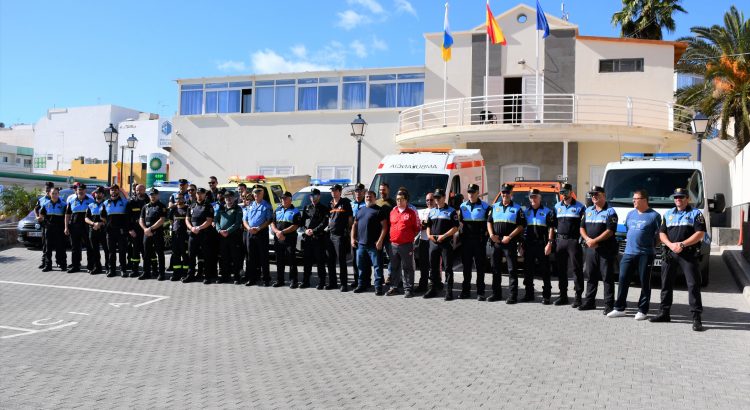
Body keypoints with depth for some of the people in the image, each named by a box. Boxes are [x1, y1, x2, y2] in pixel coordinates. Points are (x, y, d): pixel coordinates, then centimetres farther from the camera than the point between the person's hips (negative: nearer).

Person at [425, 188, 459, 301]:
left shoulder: (451, 211, 1)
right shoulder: (432, 211, 18)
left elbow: (455, 227, -5)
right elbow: (428, 225, 22)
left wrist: (444, 236, -15)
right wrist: (429, 235, 2)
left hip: (446, 242, -5)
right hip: (433, 242, 5)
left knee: (448, 267, -3)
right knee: (433, 267, 9)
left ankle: (449, 291, 0)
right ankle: (433, 289, 18)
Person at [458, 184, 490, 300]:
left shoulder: (485, 206, 0)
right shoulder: (463, 206, 11)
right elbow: (460, 222, 15)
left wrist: (485, 235, -7)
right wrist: (461, 234, 6)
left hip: (479, 240, -3)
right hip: (466, 240, 3)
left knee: (480, 267, 0)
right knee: (466, 266, 8)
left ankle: (480, 292, 5)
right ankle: (465, 291, 15)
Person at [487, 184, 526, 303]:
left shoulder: (517, 208, 2)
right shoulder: (495, 207, 14)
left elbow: (521, 225, -5)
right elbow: (489, 221, 15)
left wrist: (509, 237, -13)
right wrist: (491, 234, -2)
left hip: (510, 243, -4)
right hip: (496, 242, 4)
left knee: (512, 269, -3)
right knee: (496, 268, 9)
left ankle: (513, 295, 0)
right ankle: (496, 293, 18)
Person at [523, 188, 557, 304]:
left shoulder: (547, 211, 2)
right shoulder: (526, 211, 14)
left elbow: (551, 228, -3)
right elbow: (522, 228, 15)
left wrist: (549, 243, -11)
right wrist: (522, 245, 10)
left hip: (542, 244, -4)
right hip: (528, 245, 4)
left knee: (545, 271, -2)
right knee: (528, 271, 8)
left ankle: (546, 296, 1)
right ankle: (529, 294, 18)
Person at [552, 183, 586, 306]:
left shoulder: (579, 207, 2)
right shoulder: (557, 206, 16)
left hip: (574, 241, -5)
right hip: (560, 241, 5)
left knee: (577, 269, -4)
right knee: (561, 270, 8)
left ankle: (578, 296, 0)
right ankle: (563, 296, 17)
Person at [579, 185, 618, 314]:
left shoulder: (610, 212, -4)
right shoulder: (588, 210, 16)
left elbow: (610, 231, -13)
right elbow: (582, 228, 14)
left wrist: (594, 241, -16)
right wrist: (587, 239, -5)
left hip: (605, 250, -6)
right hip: (590, 249, 6)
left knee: (607, 277, -3)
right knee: (590, 276, 12)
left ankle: (609, 304, 0)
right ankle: (589, 302, 22)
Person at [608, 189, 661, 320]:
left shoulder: (654, 215, -3)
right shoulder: (630, 214, 15)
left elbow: (659, 234, -2)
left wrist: (650, 245, -3)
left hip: (645, 254, -5)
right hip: (629, 252, 5)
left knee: (645, 282, 2)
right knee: (623, 279, 3)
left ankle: (642, 310, 10)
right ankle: (619, 308, 10)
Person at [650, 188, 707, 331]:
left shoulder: (696, 213, 4)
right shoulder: (668, 214, 18)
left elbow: (700, 234, -7)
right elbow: (662, 233, 12)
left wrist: (682, 245, -15)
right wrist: (671, 245, -7)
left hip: (689, 254, -5)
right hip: (669, 254, 5)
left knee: (693, 285, -9)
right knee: (666, 284, 9)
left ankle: (696, 318, -7)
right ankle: (664, 313, 20)